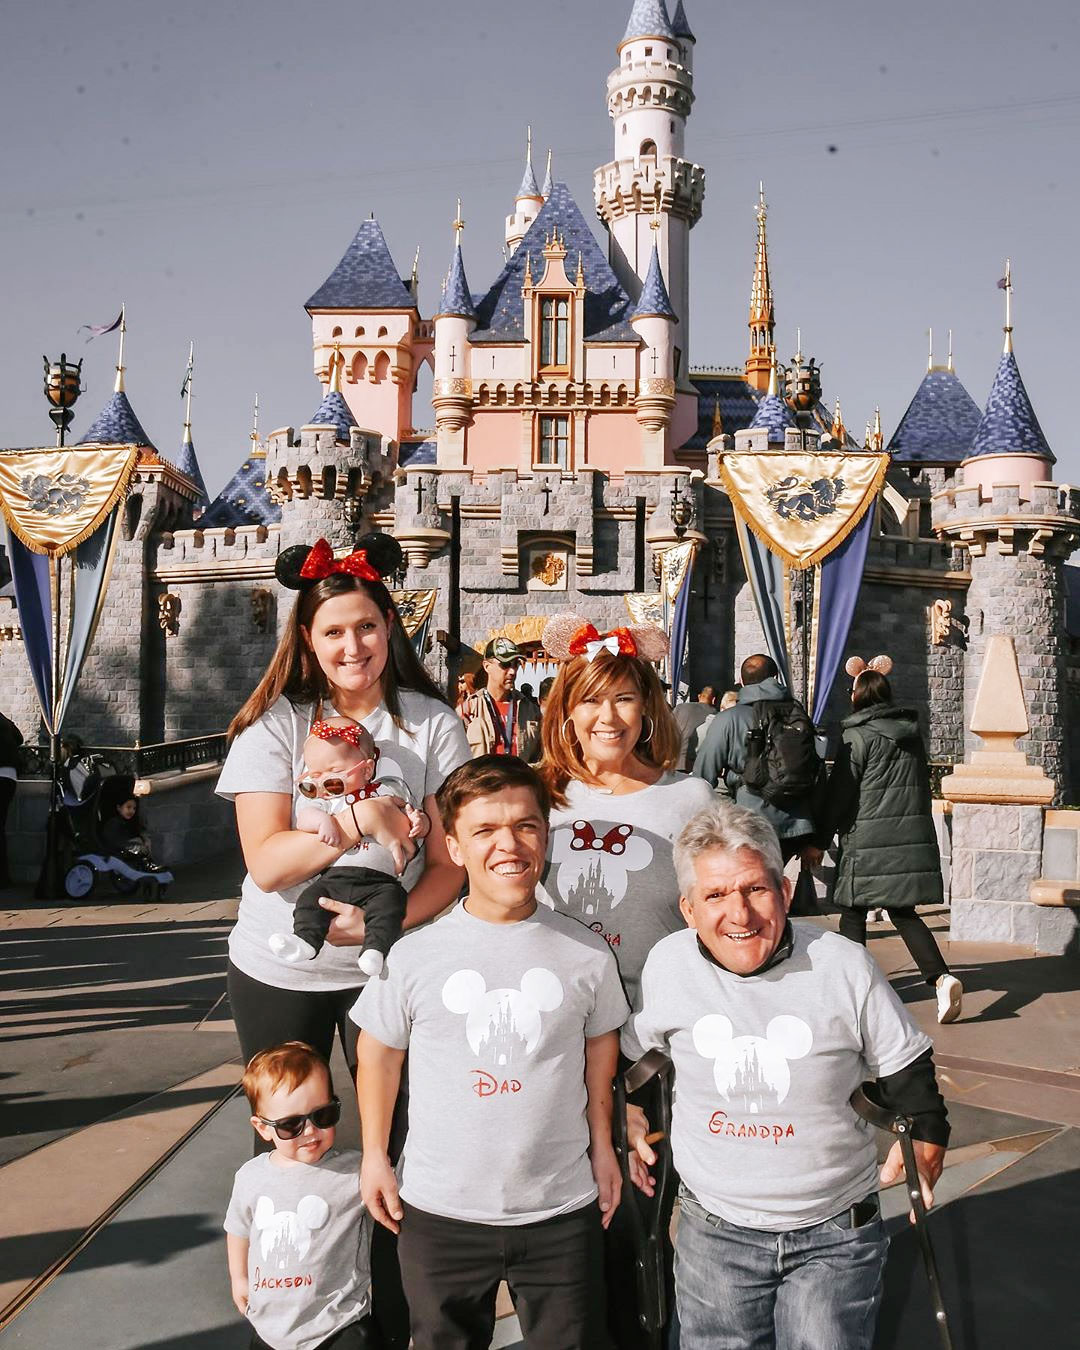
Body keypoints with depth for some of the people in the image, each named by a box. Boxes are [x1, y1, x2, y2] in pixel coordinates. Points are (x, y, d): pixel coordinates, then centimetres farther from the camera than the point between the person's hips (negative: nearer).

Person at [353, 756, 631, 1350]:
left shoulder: (588, 954, -7)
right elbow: (378, 1051, 4)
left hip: (561, 1211, 0)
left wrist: (601, 1145, 11)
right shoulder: (414, 955, -10)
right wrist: (374, 1155, 7)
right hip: (439, 1211, 0)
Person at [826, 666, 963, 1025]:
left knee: (854, 913, 8)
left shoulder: (857, 736, -9)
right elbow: (920, 785, 15)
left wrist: (822, 833, 3)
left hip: (869, 841, -6)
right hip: (913, 836, 6)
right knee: (904, 913, 9)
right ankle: (940, 977, -8)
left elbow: (840, 793, -8)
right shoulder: (912, 732, 10)